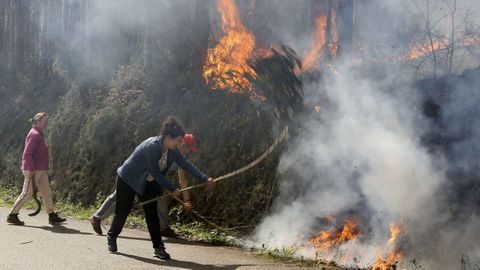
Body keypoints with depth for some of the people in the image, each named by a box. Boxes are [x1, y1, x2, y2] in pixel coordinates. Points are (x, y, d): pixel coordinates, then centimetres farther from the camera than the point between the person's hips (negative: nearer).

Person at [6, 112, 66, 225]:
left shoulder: (40, 134, 16)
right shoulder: (35, 135, -15)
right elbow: (27, 153, -21)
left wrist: (45, 168, 19)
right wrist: (32, 169, -23)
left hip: (41, 170, 10)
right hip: (33, 170, -10)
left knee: (47, 192, 9)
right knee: (27, 192, -3)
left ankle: (52, 216, 13)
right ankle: (12, 215, 6)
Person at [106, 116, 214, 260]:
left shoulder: (171, 150, -9)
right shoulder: (152, 146, -32)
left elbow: (186, 164, -8)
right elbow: (155, 172, -29)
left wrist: (205, 179, -15)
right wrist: (172, 188, -25)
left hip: (147, 183, 6)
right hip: (128, 179, -6)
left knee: (152, 214, -2)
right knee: (123, 211, 5)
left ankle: (158, 247, 0)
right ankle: (112, 236, 30)